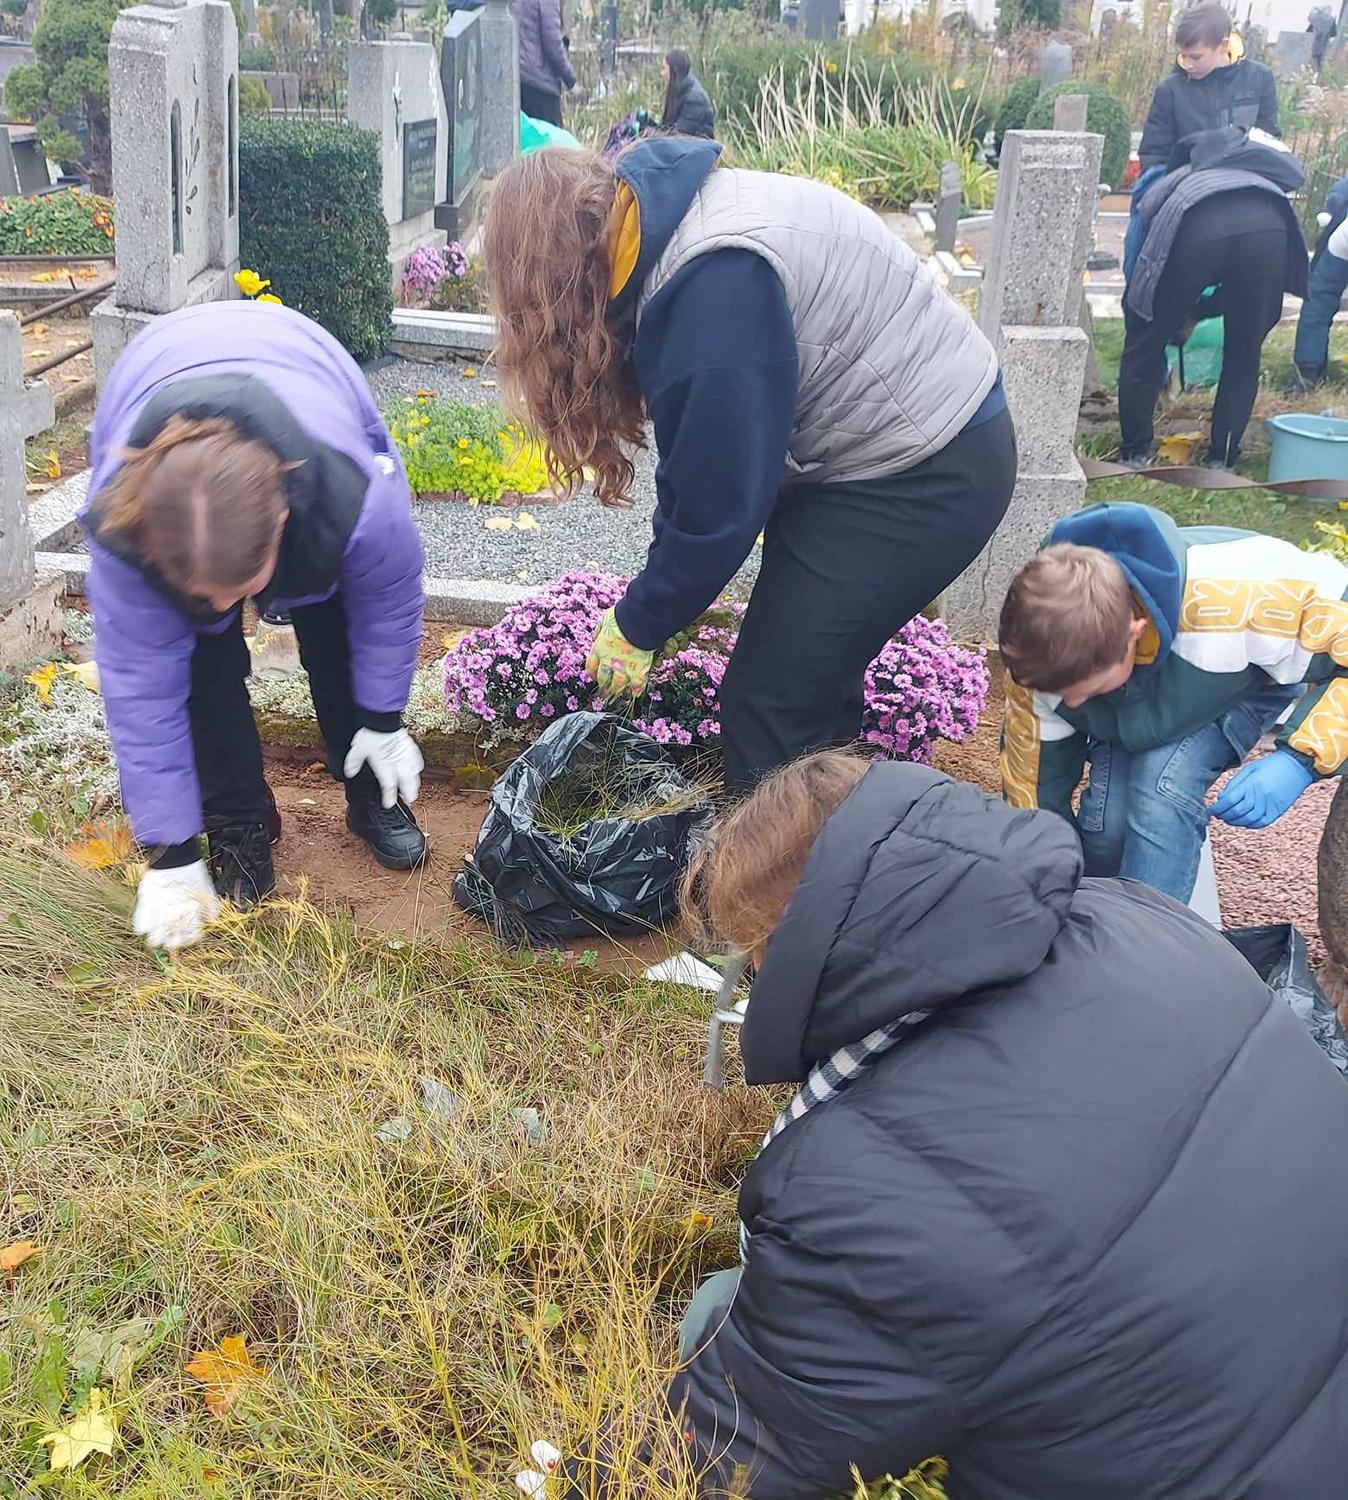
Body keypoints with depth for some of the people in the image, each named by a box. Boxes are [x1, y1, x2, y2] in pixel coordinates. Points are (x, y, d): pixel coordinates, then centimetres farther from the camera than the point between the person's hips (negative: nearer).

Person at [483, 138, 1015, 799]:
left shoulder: (718, 279, -28)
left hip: (925, 473, -9)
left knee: (769, 701, -6)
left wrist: (639, 626, -9)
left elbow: (720, 500, -22)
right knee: (813, 681, 16)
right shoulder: (669, 224, 2)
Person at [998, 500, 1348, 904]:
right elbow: (1034, 788, -17)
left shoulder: (1245, 596, -45)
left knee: (1164, 788, -29)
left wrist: (1298, 760, -43)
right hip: (1133, 709, 3)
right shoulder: (1043, 663, -31)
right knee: (1103, 824, -17)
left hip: (1249, 682, -2)